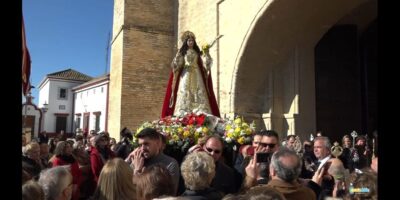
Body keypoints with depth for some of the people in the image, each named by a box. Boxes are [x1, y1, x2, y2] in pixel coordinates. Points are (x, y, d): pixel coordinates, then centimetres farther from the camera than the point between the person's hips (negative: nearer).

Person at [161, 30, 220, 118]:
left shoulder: (197, 52, 14)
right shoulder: (182, 52, 8)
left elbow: (205, 64, 6)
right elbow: (176, 65, -1)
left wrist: (206, 54, -6)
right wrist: (177, 56, -18)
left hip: (196, 75, 2)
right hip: (185, 75, -2)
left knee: (199, 95, -8)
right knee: (184, 95, -11)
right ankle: (183, 116, -13)